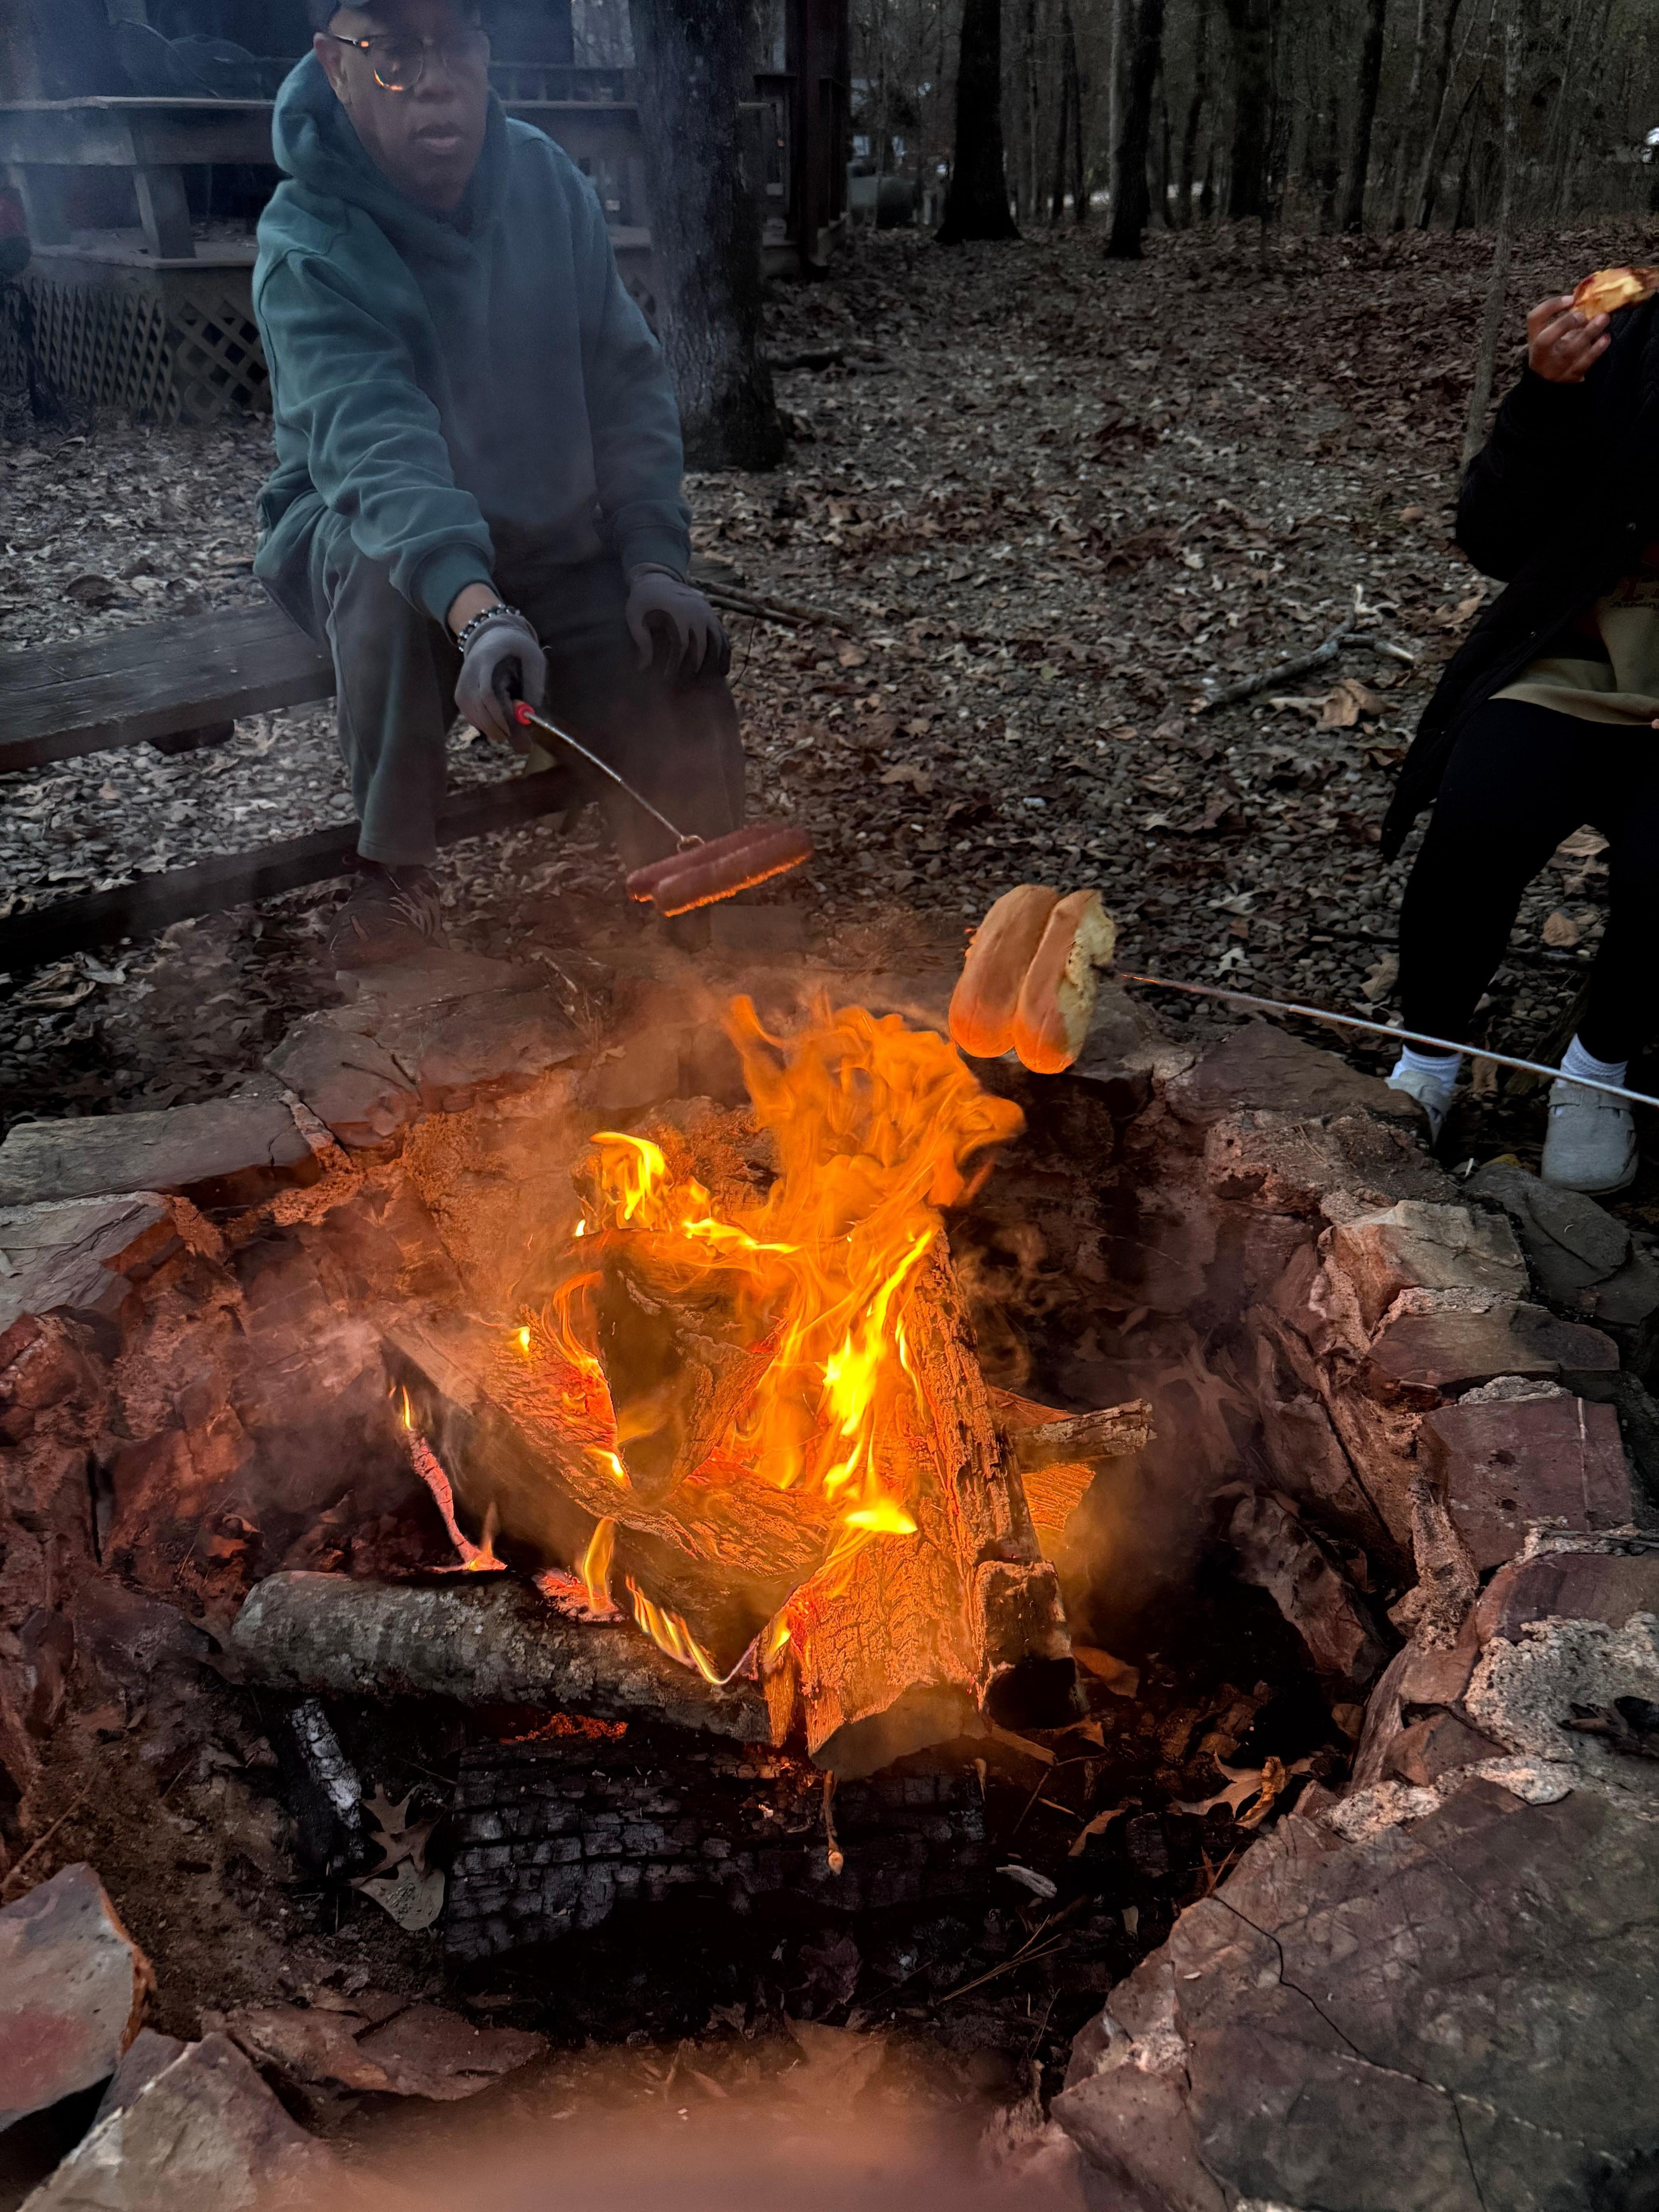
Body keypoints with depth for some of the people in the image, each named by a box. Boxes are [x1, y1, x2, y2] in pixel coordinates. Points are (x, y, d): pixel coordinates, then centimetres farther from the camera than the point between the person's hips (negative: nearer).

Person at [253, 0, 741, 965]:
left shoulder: (548, 180, -5)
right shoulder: (310, 244, -21)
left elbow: (630, 386, -4)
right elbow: (373, 450, -37)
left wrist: (656, 563, -19)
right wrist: (479, 614, -55)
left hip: (556, 546, 4)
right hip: (365, 542, -3)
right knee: (389, 568, -38)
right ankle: (395, 871, -20)